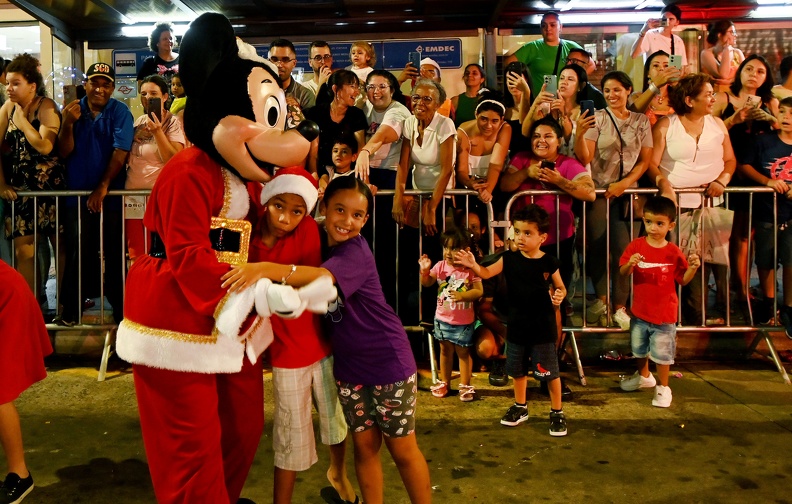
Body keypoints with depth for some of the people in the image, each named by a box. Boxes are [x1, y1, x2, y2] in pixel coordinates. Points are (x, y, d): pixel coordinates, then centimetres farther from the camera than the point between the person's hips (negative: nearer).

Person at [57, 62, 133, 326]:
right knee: (77, 254, 6)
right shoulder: (73, 110, 6)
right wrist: (68, 124, -16)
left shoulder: (120, 112, -2)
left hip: (110, 195, -2)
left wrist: (103, 187, -15)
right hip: (77, 194, 2)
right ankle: (71, 311, 16)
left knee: (114, 254, 4)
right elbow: (64, 152, 0)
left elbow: (120, 152, -11)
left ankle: (121, 309, 13)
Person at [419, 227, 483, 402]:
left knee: (463, 352, 10)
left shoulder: (470, 269, -15)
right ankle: (444, 382, 31)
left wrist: (462, 296, -31)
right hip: (443, 319, 4)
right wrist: (425, 270, -26)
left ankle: (465, 386, 22)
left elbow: (479, 291, -16)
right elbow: (427, 283, -8)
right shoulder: (440, 266, -6)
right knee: (445, 350, 18)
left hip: (464, 321, -3)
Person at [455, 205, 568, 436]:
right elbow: (487, 272, -11)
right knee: (518, 370, 18)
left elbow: (560, 288, 1)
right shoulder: (509, 258, -4)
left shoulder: (549, 262, -10)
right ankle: (520, 407, 38)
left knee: (550, 372, 5)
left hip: (543, 328, -3)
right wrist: (473, 265, -32)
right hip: (516, 326, 3)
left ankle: (557, 412, 24)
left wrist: (559, 295, -22)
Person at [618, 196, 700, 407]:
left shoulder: (674, 252, -11)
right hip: (639, 311, 3)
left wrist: (693, 267, -22)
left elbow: (683, 280, -3)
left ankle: (663, 387, 26)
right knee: (639, 348, 22)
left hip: (664, 314, -3)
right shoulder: (636, 245, -8)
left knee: (662, 352, 7)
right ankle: (644, 376, 46)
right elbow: (623, 273, -8)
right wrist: (630, 264, -29)